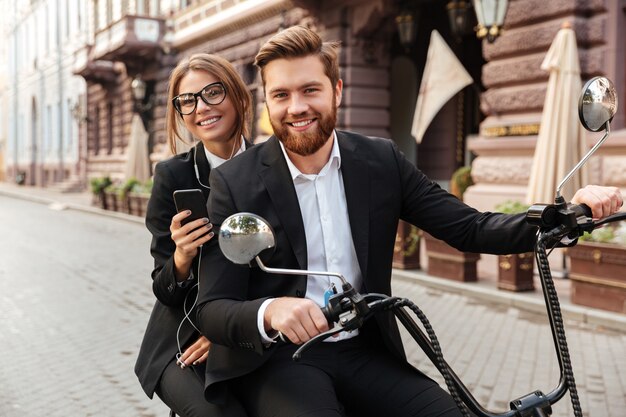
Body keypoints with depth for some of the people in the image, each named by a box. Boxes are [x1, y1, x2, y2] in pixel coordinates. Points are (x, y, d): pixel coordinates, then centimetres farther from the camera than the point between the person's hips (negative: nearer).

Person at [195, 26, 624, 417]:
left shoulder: (381, 161, 0)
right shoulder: (235, 182, -8)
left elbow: (470, 229, -1)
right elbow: (213, 310, -12)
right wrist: (269, 312, -35)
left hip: (366, 353, 3)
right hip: (279, 360, -3)